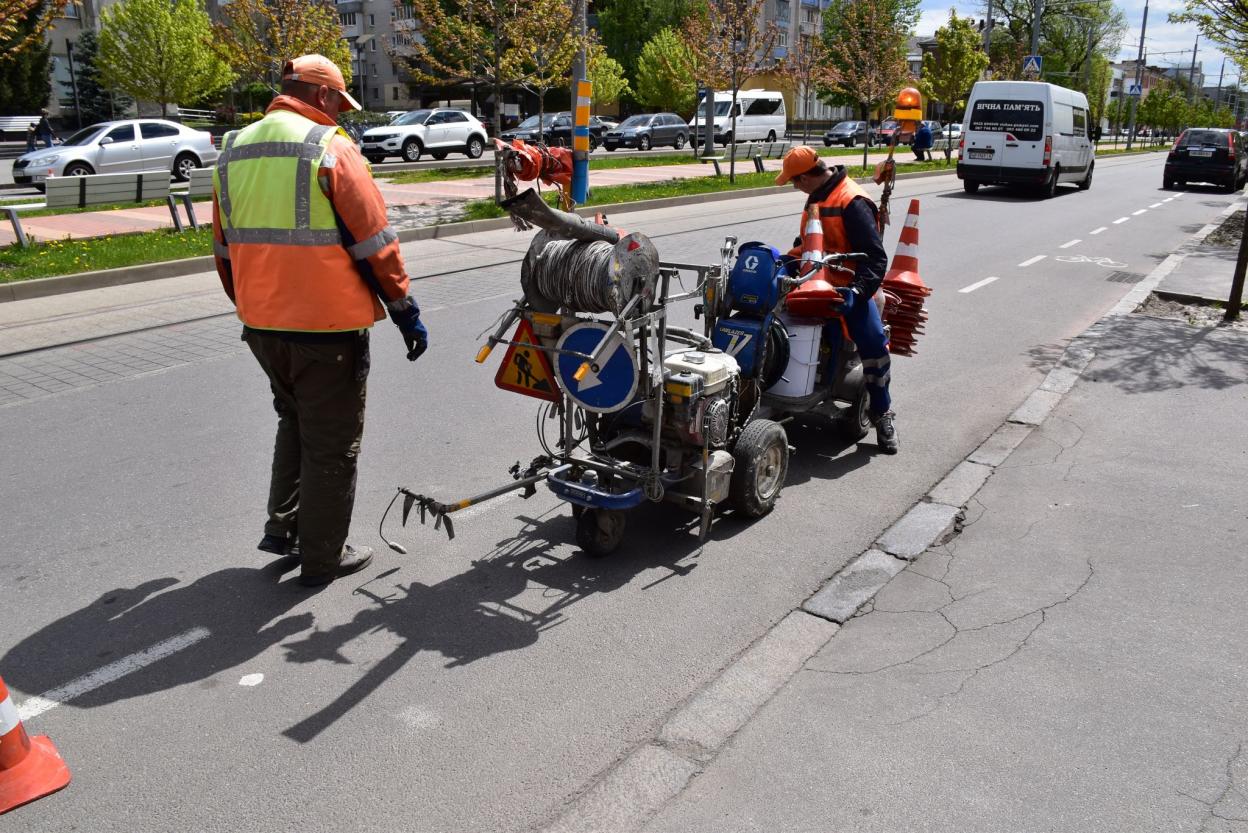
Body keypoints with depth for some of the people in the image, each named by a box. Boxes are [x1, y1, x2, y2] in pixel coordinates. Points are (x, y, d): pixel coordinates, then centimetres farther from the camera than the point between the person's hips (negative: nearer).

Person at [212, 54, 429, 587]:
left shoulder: (233, 152, 9)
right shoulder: (332, 149, -12)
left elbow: (224, 248, 14)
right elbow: (375, 244, -14)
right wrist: (405, 312, -6)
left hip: (262, 326, 7)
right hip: (328, 327, -7)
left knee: (294, 422, 27)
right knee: (331, 443, 7)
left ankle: (282, 527, 30)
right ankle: (322, 557, 17)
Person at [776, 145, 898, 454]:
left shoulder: (853, 202, -16)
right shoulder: (817, 197, 14)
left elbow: (875, 257, -21)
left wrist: (857, 291, -33)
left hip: (848, 285, -9)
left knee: (873, 340, -27)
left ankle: (882, 413, -12)